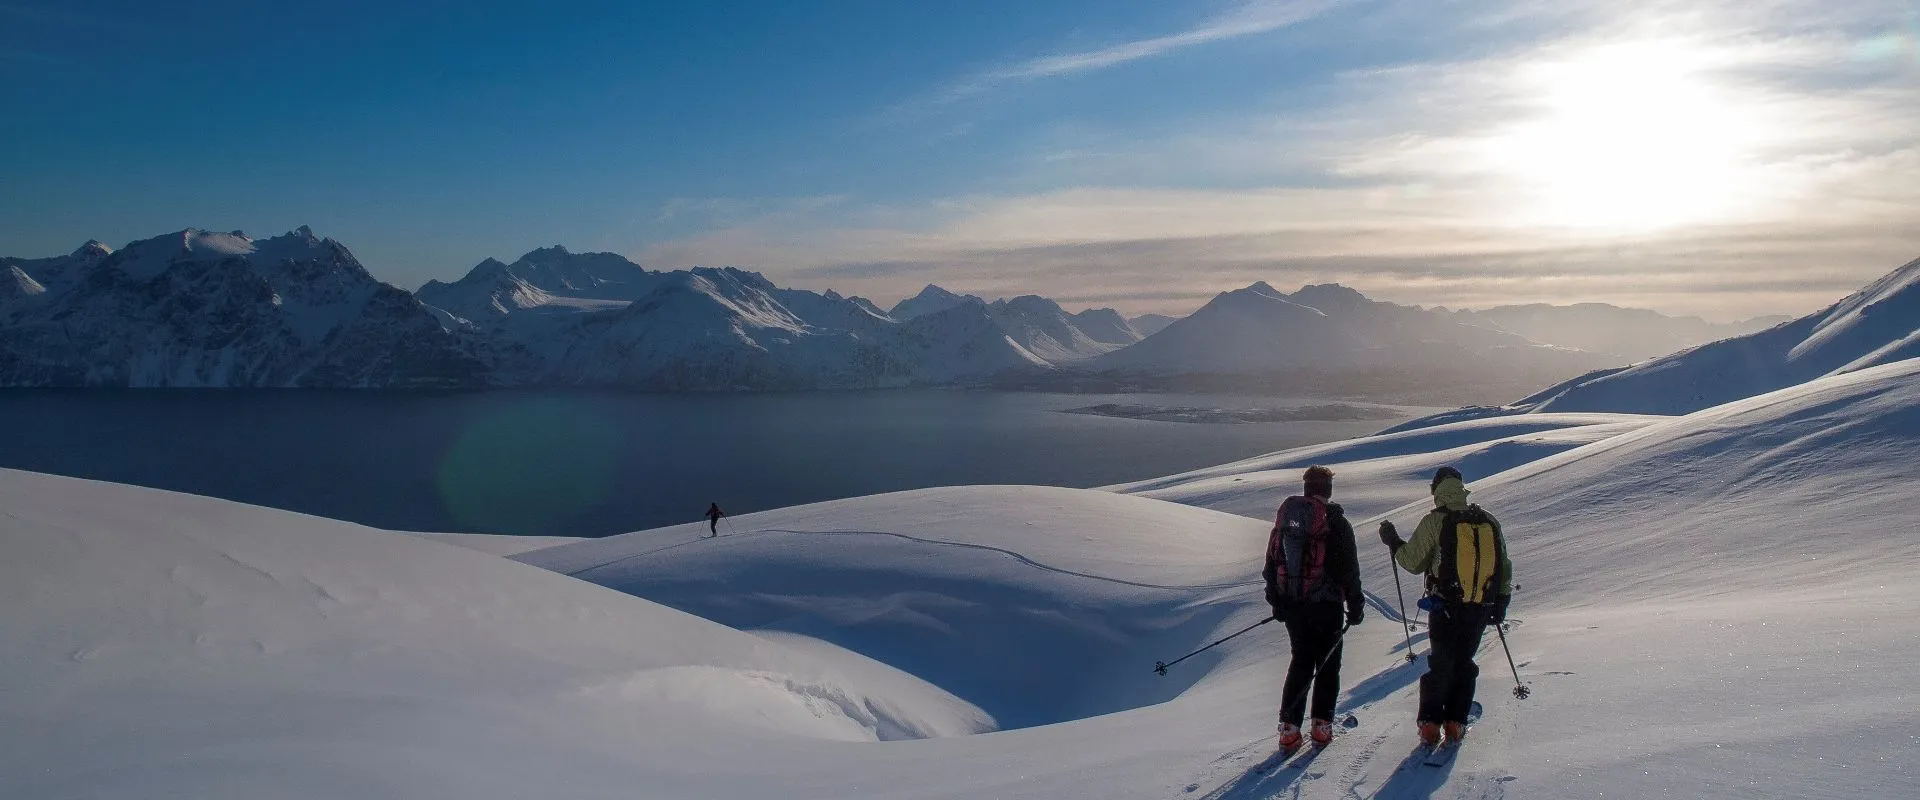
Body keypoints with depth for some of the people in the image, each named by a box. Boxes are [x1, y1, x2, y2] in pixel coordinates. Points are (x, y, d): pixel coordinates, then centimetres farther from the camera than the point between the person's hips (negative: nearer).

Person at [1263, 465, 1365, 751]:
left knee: (1301, 661, 13)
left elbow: (1271, 563, 11)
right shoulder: (1336, 521, -9)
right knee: (1327, 664, 10)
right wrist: (1355, 604, 2)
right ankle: (1322, 725, 8)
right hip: (1326, 604, -4)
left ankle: (1289, 727, 6)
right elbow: (1349, 568, -8)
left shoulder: (1284, 518, 5)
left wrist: (1276, 602, 20)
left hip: (1291, 605, 4)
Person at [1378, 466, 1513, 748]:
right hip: (1481, 609, 3)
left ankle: (1430, 723, 8)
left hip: (1446, 608, -3)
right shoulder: (1490, 521, 4)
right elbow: (1505, 567, 10)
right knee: (1464, 663, 15)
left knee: (1441, 663, 9)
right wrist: (1501, 603, 20)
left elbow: (1413, 562, -5)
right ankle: (1456, 723, 14)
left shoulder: (1435, 521, -9)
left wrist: (1393, 542, 12)